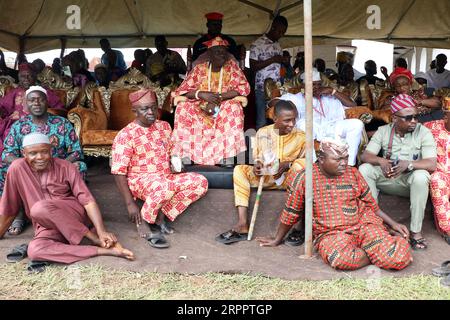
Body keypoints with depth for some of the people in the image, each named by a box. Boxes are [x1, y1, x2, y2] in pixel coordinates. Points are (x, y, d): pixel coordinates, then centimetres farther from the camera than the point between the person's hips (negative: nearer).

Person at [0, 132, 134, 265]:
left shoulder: (66, 167, -6)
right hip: (48, 228, 2)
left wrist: (102, 231, -24)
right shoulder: (18, 168, -3)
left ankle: (94, 237, -22)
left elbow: (88, 200, -12)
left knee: (39, 209, -33)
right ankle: (104, 250, -34)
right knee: (34, 250, -32)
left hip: (76, 215, -2)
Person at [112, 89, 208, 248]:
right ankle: (149, 224, -11)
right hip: (140, 180, -7)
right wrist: (130, 204, -21)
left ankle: (162, 214, -7)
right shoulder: (125, 136, -12)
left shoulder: (164, 126, 7)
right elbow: (119, 173, -15)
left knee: (201, 182, -12)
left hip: (166, 176, 7)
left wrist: (174, 165, 4)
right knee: (164, 187, -39)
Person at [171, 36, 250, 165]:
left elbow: (244, 88, -10)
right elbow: (182, 90, -2)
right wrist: (201, 94, -23)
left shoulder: (232, 66, 2)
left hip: (224, 109, -1)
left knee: (233, 107, -32)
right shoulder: (199, 69, 3)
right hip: (200, 110, 1)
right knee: (183, 107, -25)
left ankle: (227, 156, -26)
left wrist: (218, 97, -20)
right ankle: (180, 156, -21)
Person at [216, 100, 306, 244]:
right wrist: (257, 164, -13)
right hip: (264, 175, 3)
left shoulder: (300, 136, -7)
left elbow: (306, 159, -3)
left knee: (302, 172, -36)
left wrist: (288, 164, -21)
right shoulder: (262, 133, -1)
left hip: (288, 177, -2)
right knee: (239, 169, -22)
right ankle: (242, 225, -30)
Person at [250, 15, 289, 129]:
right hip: (262, 89, -6)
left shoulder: (278, 45, 17)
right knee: (262, 121, -3)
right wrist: (272, 60, -16)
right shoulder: (257, 44, -4)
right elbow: (253, 66, -11)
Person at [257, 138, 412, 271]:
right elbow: (290, 213, 6)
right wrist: (277, 240, 13)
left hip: (362, 225, 2)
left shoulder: (353, 174, 5)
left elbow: (371, 205, 17)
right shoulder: (303, 179, -5)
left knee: (399, 258, -22)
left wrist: (393, 223, 10)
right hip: (330, 234, -2)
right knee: (340, 258, -38)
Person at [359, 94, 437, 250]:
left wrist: (408, 164, -36)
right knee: (364, 169, -23)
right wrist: (380, 161, -31)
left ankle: (416, 231, -25)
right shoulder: (383, 131, -1)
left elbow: (431, 164, -18)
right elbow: (365, 156, -9)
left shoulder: (423, 132, -8)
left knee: (421, 176, -36)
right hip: (387, 178, 2)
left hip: (410, 180, -2)